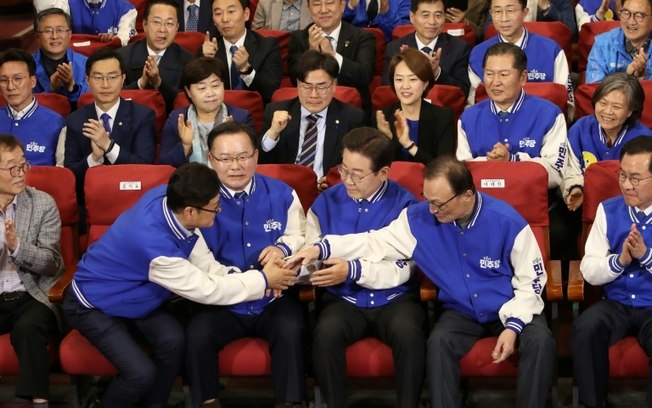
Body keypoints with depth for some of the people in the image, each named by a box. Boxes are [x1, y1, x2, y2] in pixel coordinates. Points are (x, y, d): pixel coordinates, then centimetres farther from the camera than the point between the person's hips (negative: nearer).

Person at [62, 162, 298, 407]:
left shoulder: (168, 197, -18)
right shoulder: (154, 243, -39)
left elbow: (203, 264, -7)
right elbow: (206, 290, -25)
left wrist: (241, 277, -21)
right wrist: (262, 281, -17)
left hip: (133, 296, 7)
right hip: (93, 304, -7)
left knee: (173, 340, -17)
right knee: (142, 373, -22)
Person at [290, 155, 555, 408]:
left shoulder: (507, 222, -19)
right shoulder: (419, 218, -10)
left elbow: (530, 281, -9)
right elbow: (377, 242, -2)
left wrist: (513, 325, -21)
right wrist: (322, 249, -12)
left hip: (511, 309, -2)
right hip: (461, 311, 2)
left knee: (540, 341, -30)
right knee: (438, 342, -30)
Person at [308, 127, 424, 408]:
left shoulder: (404, 205, -4)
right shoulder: (326, 202, 3)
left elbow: (403, 269, -11)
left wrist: (353, 271, -24)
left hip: (394, 299, -1)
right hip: (343, 300, 1)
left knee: (408, 332, -34)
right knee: (326, 333, -32)